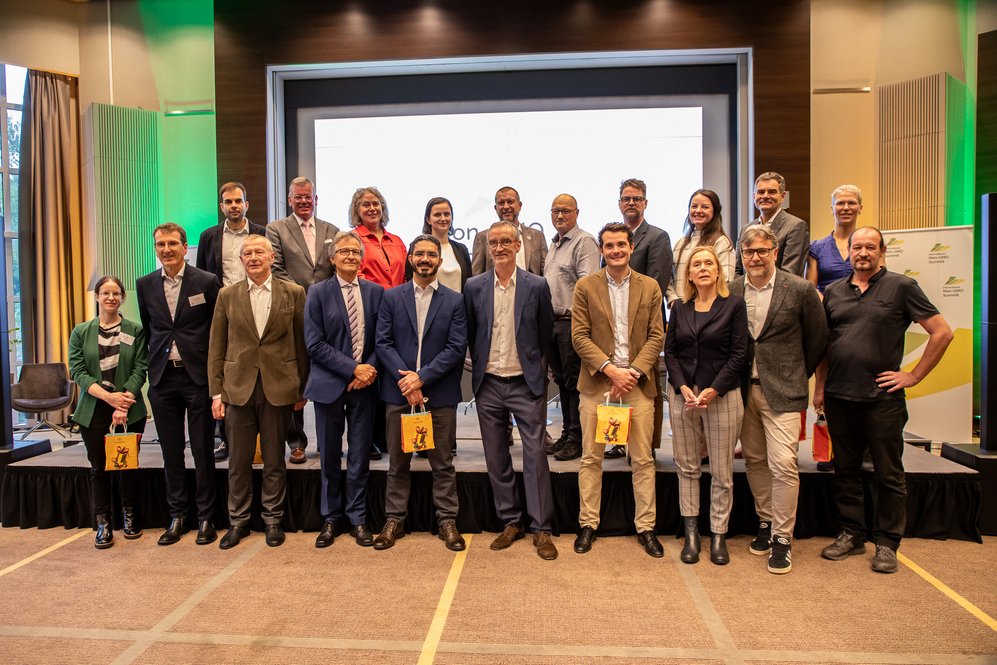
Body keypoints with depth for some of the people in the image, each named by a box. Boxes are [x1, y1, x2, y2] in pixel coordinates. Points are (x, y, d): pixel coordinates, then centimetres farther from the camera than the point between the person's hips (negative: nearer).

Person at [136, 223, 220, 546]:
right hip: (163, 377, 4)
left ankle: (205, 517, 16)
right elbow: (147, 329, 16)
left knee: (203, 450, 4)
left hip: (198, 376, -3)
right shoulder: (145, 285, 7)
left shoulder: (206, 282, -4)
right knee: (171, 451, 11)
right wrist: (155, 363, 11)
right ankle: (176, 516, 23)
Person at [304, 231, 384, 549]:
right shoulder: (318, 293, -2)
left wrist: (370, 369, -11)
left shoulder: (375, 292, 4)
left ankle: (358, 519, 22)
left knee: (360, 456, 8)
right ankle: (330, 519, 25)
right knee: (330, 456, 10)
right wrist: (353, 368, -15)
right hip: (330, 384, -1)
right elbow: (315, 344, -8)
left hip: (364, 383, 1)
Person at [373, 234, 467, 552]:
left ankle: (447, 520, 18)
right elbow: (383, 343, 0)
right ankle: (394, 520, 22)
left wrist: (422, 377, -13)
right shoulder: (391, 297, 6)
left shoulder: (454, 301, 3)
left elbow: (457, 347, -5)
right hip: (398, 392, 1)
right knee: (398, 462, 10)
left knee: (443, 462, 7)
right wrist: (406, 381, -12)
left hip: (440, 394, -1)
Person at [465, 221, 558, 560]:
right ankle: (510, 522, 23)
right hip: (488, 384, 3)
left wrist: (532, 365, 8)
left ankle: (541, 528, 9)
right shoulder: (474, 286, 3)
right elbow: (470, 333, 10)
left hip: (526, 383, -2)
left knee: (535, 456, -2)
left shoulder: (537, 286, -2)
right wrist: (482, 363, 8)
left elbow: (545, 333, 6)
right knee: (496, 458, 9)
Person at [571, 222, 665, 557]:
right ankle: (588, 524, 18)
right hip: (597, 381, -1)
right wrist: (610, 369, -13)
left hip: (638, 382, 1)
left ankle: (645, 527, 18)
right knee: (591, 457, 6)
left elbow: (656, 336, 3)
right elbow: (579, 336, -3)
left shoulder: (650, 287, 7)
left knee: (643, 459, 5)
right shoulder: (585, 287, 3)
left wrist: (633, 372, -10)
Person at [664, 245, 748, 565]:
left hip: (722, 395, -2)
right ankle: (691, 532, 18)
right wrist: (683, 388, -9)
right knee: (687, 466, 8)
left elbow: (738, 354, -5)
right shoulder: (679, 308, 8)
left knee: (722, 471, 3)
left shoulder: (734, 305, -1)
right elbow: (670, 351, 6)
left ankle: (718, 535, 16)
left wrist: (713, 390, -14)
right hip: (682, 393, 3)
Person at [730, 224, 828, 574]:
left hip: (782, 391, -3)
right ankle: (766, 523, 29)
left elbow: (817, 339, 4)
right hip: (745, 388, 4)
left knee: (783, 464, -7)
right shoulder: (731, 292, 2)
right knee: (755, 461, 12)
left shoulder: (800, 290, -6)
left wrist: (797, 376, 9)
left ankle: (782, 538, 6)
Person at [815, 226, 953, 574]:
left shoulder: (901, 286, -2)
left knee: (889, 474, 6)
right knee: (845, 470, 12)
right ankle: (852, 535, 25)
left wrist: (914, 375, -6)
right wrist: (819, 386, 9)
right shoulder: (834, 292, 10)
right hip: (839, 398, 4)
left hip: (882, 398, -4)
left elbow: (942, 332, -3)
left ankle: (886, 543, 18)